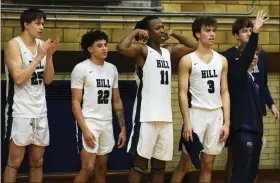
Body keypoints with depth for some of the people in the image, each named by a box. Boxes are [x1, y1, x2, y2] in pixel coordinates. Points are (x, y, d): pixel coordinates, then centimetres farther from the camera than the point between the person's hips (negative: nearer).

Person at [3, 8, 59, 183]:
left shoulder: (42, 44, 9)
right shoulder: (14, 45, -8)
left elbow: (48, 80, 7)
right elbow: (18, 79, -17)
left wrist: (49, 56, -6)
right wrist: (38, 57, -16)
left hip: (40, 111, 6)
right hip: (20, 112, -6)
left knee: (37, 162, 10)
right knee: (15, 161, -1)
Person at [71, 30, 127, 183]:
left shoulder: (112, 69, 11)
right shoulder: (81, 68, -6)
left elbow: (117, 101, 15)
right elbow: (75, 102, -10)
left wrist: (123, 128, 9)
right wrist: (85, 129, -18)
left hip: (107, 124, 6)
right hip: (89, 122, -6)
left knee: (101, 169, 9)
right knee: (88, 168, -12)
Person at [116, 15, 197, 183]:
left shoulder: (168, 51, 16)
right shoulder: (142, 50, -5)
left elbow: (192, 47, 27)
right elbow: (121, 48, -24)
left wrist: (174, 34, 16)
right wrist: (135, 32, -9)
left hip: (166, 116, 7)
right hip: (147, 115, -7)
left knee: (160, 164, 11)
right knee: (140, 161, -2)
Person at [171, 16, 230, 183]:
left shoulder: (222, 60, 9)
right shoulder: (188, 60, -3)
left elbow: (224, 92, 9)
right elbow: (183, 93, -7)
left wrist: (227, 122, 2)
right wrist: (187, 122, -15)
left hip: (216, 115, 4)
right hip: (196, 113, -4)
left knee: (208, 165, 8)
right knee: (186, 163, 0)